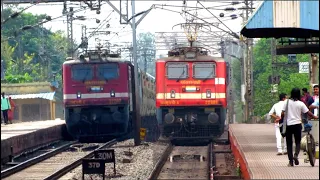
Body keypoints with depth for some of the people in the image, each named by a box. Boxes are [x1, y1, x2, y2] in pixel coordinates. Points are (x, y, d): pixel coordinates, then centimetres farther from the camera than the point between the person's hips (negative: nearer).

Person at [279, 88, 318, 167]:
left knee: (289, 143, 8)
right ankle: (296, 155, -16)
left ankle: (290, 161, 5)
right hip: (297, 124, -1)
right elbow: (308, 113, 1)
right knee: (298, 142, 11)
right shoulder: (300, 104, -4)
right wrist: (315, 117, 17)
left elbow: (282, 114, -5)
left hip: (288, 125, 1)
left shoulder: (287, 102, -2)